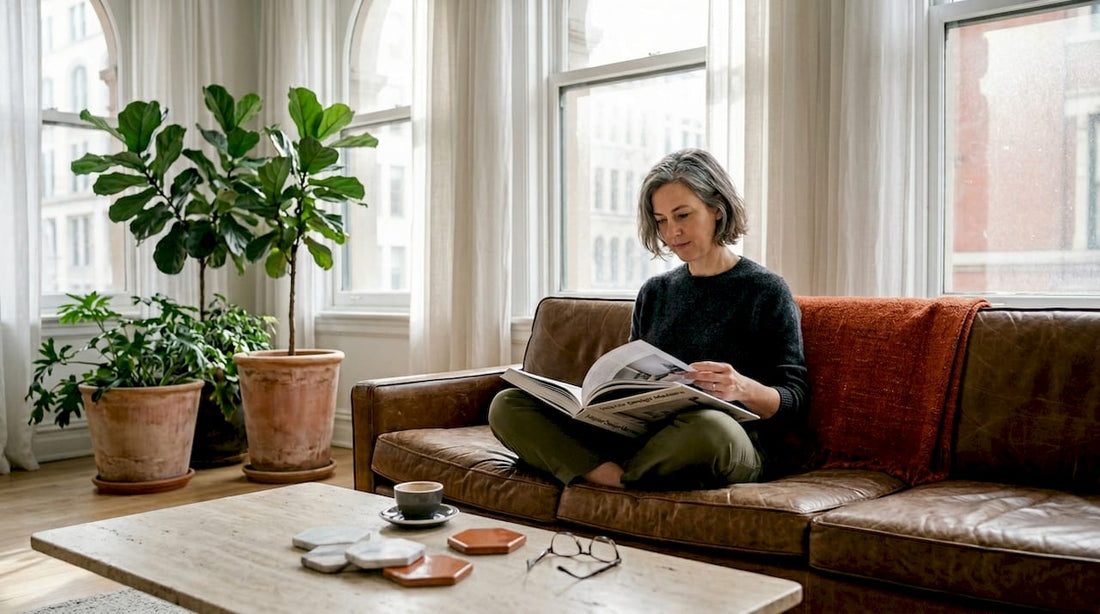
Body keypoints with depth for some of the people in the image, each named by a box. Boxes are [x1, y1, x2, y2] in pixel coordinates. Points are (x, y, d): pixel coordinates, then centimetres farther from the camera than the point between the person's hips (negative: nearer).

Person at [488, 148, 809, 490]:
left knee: (710, 426, -43)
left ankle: (615, 477, -16)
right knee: (507, 405, -12)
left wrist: (744, 388, -23)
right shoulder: (654, 292, 21)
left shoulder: (766, 292, 4)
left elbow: (794, 398, -1)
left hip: (728, 450, -4)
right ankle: (616, 479, -30)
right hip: (641, 436, 5)